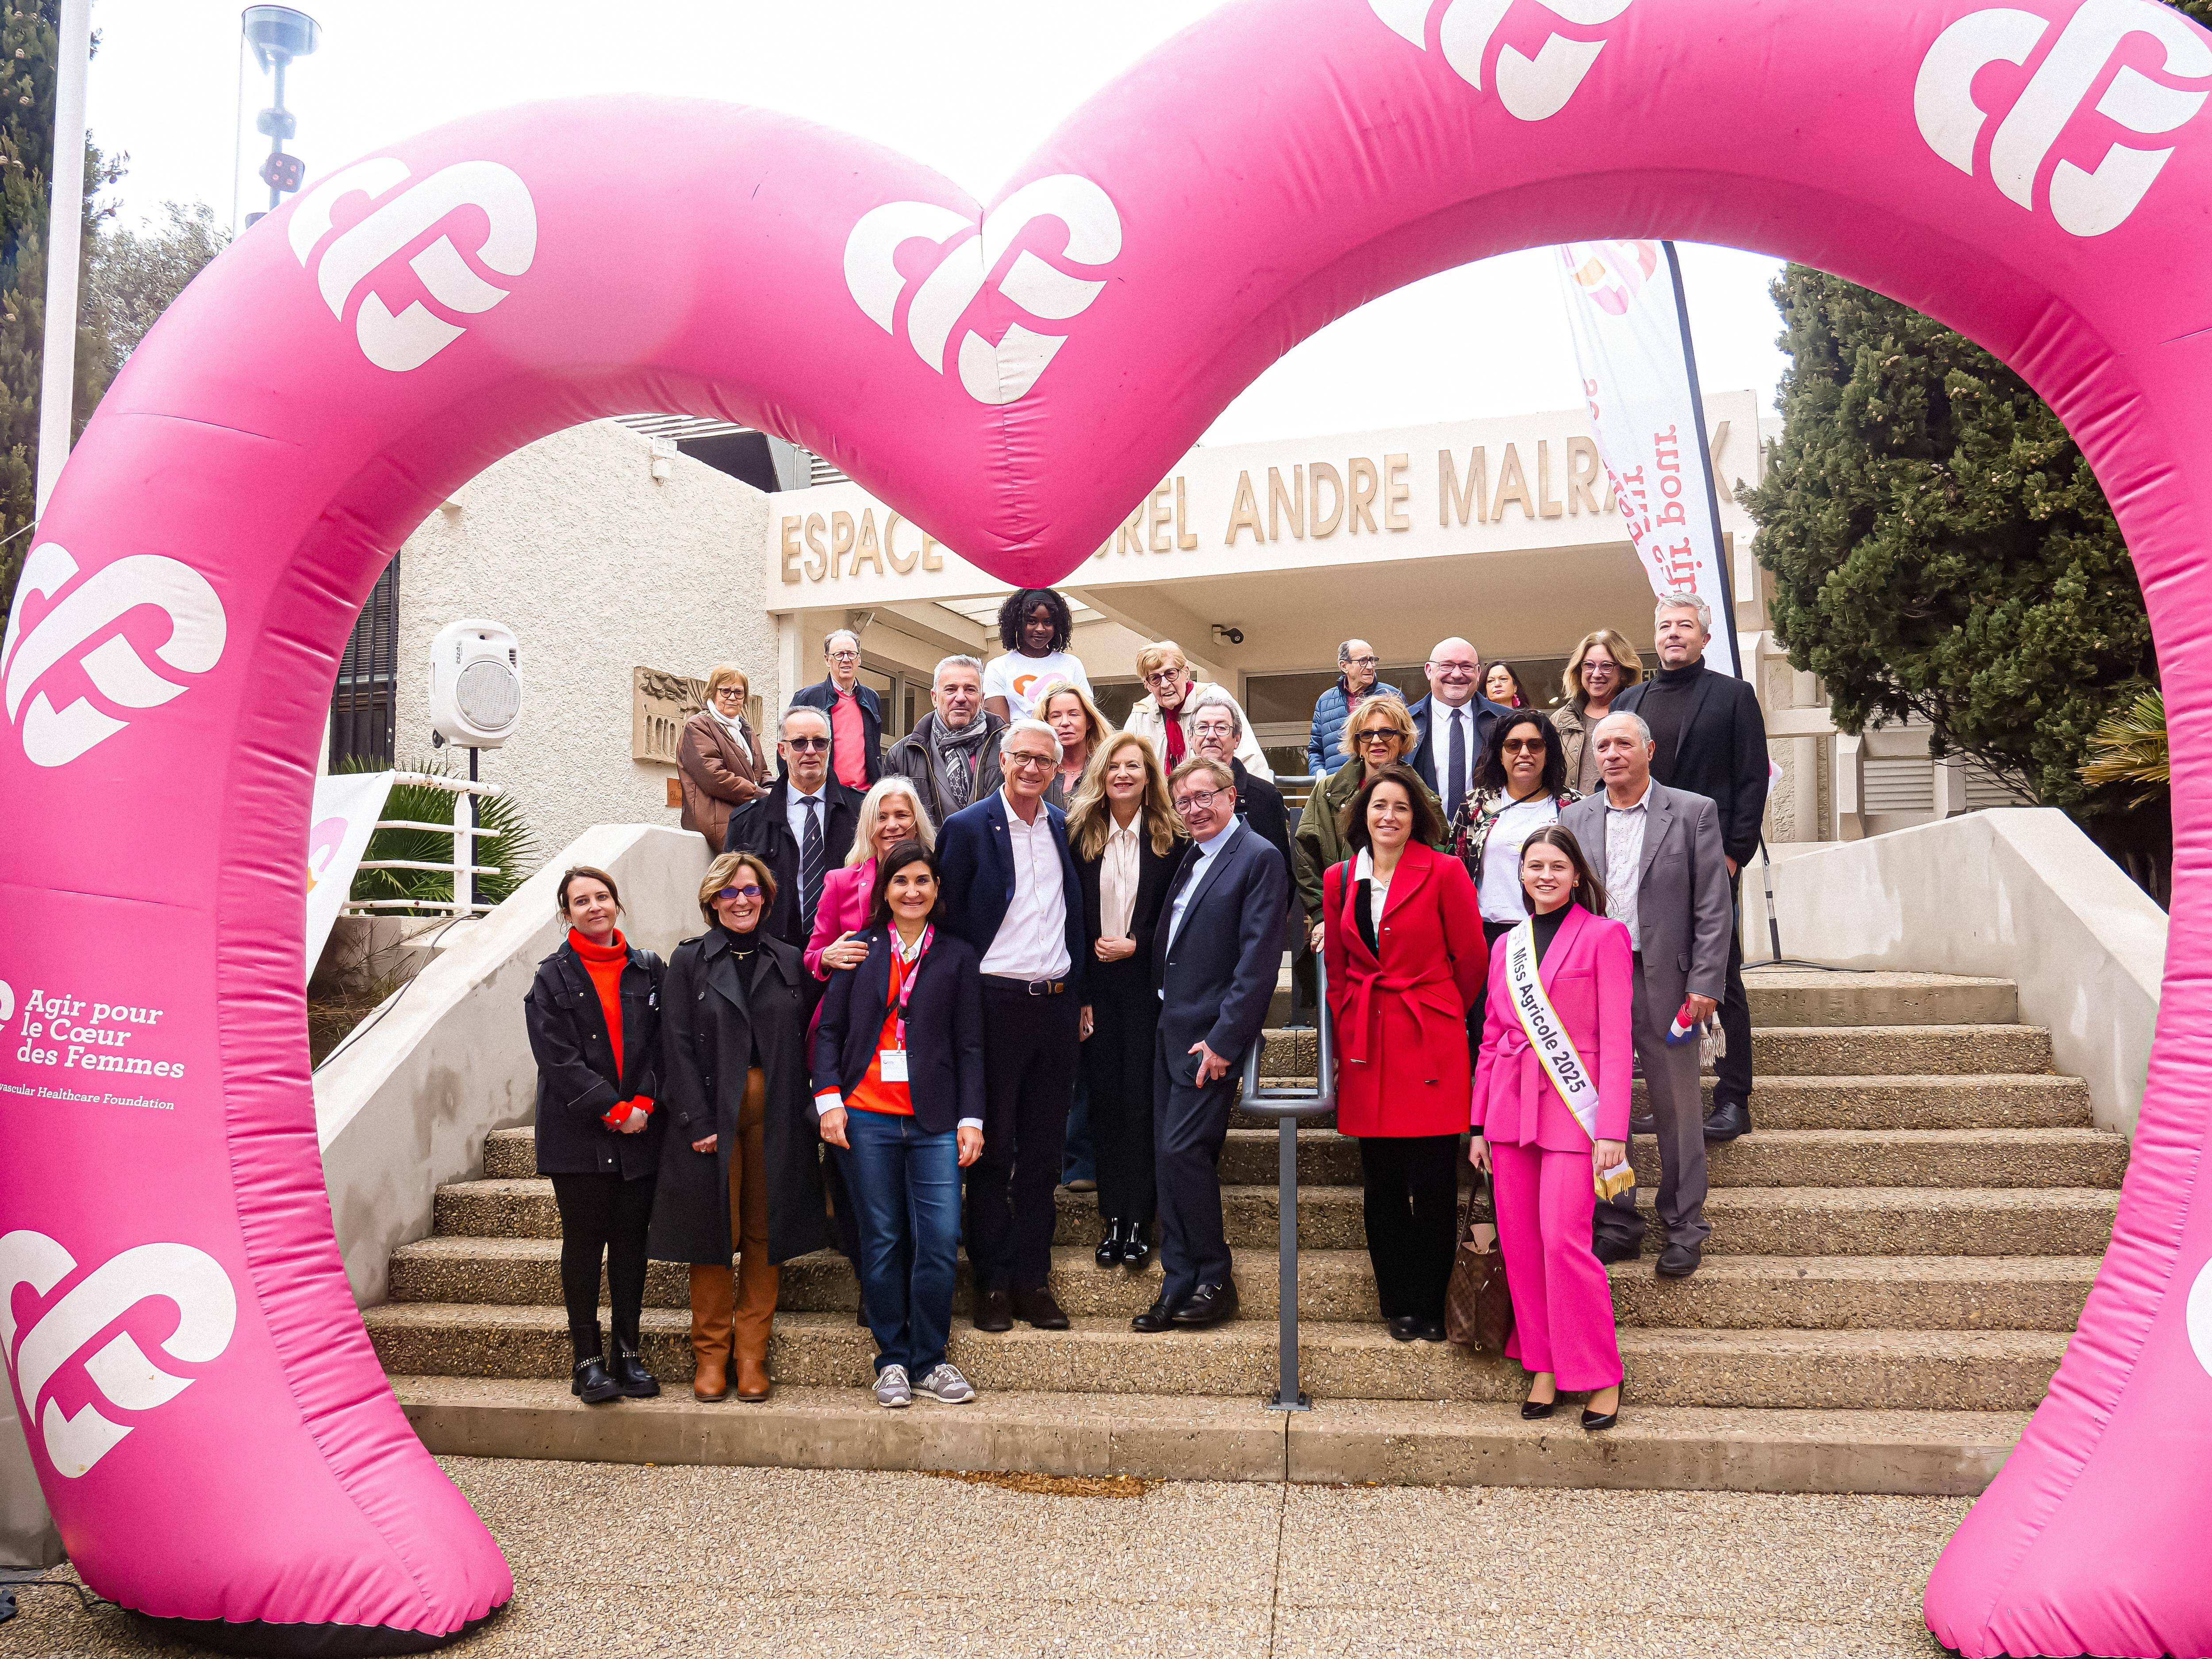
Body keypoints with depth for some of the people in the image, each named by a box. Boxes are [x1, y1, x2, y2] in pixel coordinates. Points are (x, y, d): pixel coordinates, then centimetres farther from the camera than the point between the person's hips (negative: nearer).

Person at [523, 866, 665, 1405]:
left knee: (631, 1240, 7)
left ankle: (628, 1353, 16)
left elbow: (661, 1046, 6)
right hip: (578, 1133, -2)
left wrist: (642, 1104, -8)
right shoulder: (554, 978, 1)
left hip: (639, 1132, 2)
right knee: (585, 1241, 3)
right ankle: (588, 1359, 10)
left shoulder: (648, 971, 8)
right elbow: (559, 1057, -7)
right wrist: (612, 1110, -13)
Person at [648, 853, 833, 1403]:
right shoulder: (689, 961, 4)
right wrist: (697, 1121, -11)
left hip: (774, 1116, 2)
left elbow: (801, 1047, 10)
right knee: (713, 1235, 2)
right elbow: (677, 1047, -2)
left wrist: (803, 1118, 0)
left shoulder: (788, 962, 11)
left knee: (764, 1234, 4)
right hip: (710, 1115, -2)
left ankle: (751, 1355, 13)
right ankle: (711, 1356, 14)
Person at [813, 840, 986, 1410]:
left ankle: (929, 1362, 10)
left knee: (941, 1242, -5)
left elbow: (970, 1046, 9)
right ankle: (892, 1361, 17)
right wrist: (829, 1099, -4)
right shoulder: (860, 950, 9)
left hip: (934, 1122, 0)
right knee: (881, 1241, 5)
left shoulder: (957, 956, 10)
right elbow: (828, 1030, 8)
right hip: (866, 1117, 0)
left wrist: (971, 1119, 1)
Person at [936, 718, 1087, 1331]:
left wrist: (1079, 998, 11)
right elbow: (947, 924, -4)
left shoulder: (1066, 829, 11)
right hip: (997, 1004, -4)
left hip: (1056, 1005, 4)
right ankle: (992, 1282, 13)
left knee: (1043, 1151, 9)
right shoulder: (967, 828, -3)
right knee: (992, 1149, 3)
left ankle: (1032, 1279, 18)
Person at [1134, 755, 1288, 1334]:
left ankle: (1214, 1281, 5)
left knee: (1184, 1150, -10)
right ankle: (1179, 1286, 15)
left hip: (1212, 1035, -8)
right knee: (1169, 1157, 8)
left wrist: (1225, 1039, -19)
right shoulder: (1189, 860, 17)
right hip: (1171, 1030, 8)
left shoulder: (1258, 859, -9)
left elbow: (1259, 959, -15)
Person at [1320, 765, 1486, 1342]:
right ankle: (1399, 1305, 19)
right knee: (1381, 1182, 7)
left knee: (1433, 1181, -2)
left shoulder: (1444, 873, -3)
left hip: (1429, 1040, -3)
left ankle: (1431, 1307, 12)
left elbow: (1472, 959, 3)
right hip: (1366, 1045, 3)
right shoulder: (1338, 879, 9)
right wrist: (1344, 1034, 12)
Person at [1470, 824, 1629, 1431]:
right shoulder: (1507, 945, 14)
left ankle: (1601, 1377, 3)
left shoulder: (1604, 937, -1)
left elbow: (1616, 1040, -5)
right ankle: (1542, 1367, 18)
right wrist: (1480, 1123, 13)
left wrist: (1611, 1129, -11)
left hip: (1571, 1105, -5)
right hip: (1511, 1107, 5)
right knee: (1519, 1241, 5)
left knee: (1564, 1240, -12)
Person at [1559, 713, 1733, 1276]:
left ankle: (1684, 1229, 19)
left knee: (1677, 1109, 5)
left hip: (1664, 982, -3)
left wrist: (1704, 983, -10)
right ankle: (1618, 1224, 21)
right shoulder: (1574, 819, 9)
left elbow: (1713, 907, -2)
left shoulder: (1694, 813, 0)